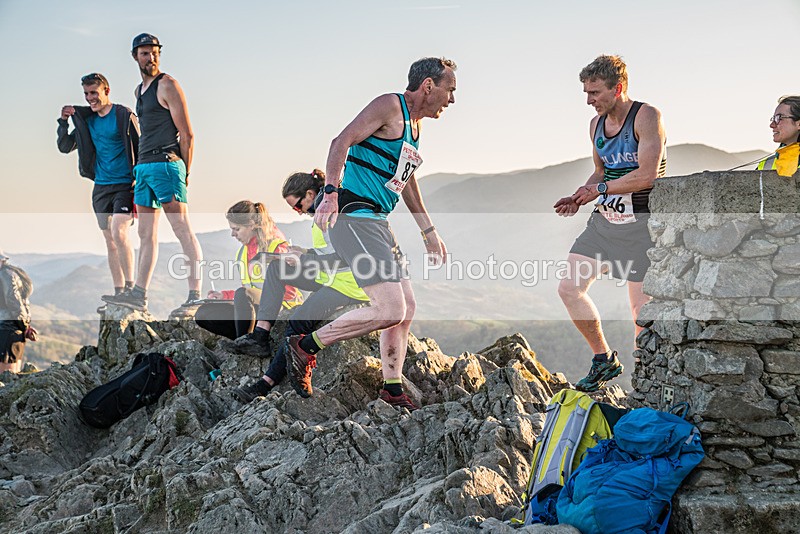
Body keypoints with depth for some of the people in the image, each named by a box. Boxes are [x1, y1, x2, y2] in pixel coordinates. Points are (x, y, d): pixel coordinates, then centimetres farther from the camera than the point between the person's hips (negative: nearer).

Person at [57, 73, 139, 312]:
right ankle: (119, 295, 11)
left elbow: (141, 148, -4)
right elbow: (65, 147, 15)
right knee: (110, 242, 6)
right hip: (101, 187, 6)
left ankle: (131, 288, -15)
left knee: (119, 233, -21)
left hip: (125, 185, -6)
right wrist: (64, 122, -1)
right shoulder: (86, 120, 12)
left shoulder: (124, 115, -5)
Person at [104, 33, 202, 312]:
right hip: (143, 166, 9)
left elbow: (186, 133, -8)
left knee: (183, 230, -11)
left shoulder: (167, 84, -4)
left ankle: (196, 295, -13)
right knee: (146, 234, 9)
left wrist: (185, 173, -10)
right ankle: (138, 294, 11)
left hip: (165, 164, -9)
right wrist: (139, 169, 19)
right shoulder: (139, 90, 21)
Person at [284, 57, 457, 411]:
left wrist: (429, 231, 36)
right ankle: (305, 346, -4)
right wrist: (331, 192, -32)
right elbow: (342, 141, -18)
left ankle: (393, 393, 21)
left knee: (406, 309, 11)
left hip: (376, 222, 10)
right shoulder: (390, 106, -7)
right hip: (351, 214, -10)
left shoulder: (415, 123, 23)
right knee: (390, 311, -18)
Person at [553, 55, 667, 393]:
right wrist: (579, 198, 5)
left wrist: (600, 189, -12)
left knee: (641, 310, -3)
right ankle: (604, 359, 16)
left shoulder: (646, 117, -12)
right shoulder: (596, 124, 11)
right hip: (603, 219, 7)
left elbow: (648, 174, -20)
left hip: (640, 223, -7)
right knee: (569, 289, -1)